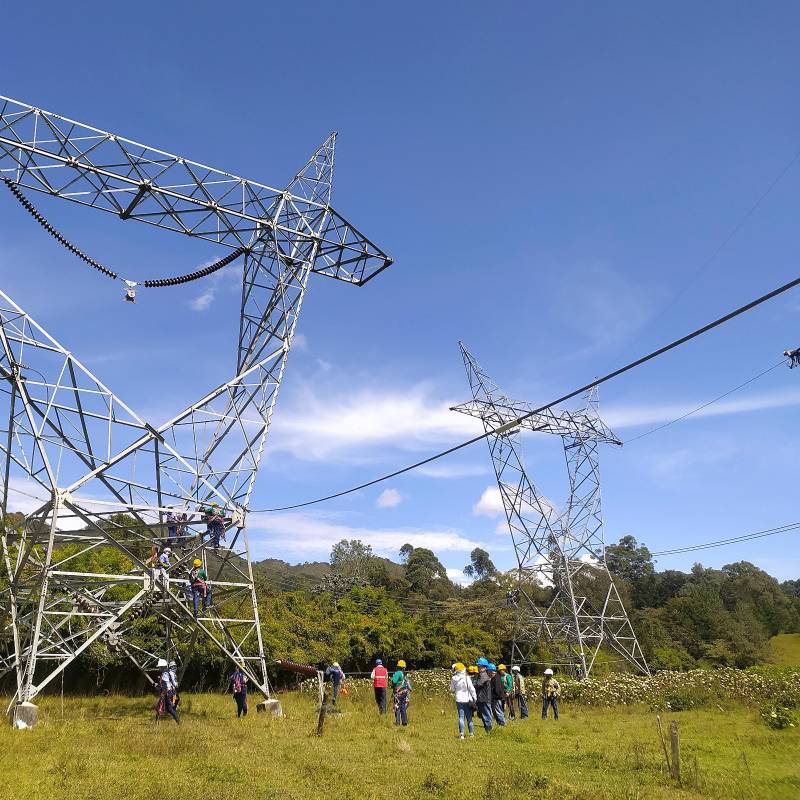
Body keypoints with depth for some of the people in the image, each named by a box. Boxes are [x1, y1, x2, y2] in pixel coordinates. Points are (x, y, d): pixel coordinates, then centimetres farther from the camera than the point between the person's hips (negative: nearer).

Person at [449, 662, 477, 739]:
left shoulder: (453, 679, -3)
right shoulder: (466, 677, -10)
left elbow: (452, 690, 7)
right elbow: (471, 688, -8)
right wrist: (475, 698, 1)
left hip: (459, 700, 1)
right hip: (467, 699, -1)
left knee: (461, 717, 4)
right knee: (469, 717, 11)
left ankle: (461, 734, -5)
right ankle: (471, 733, 18)